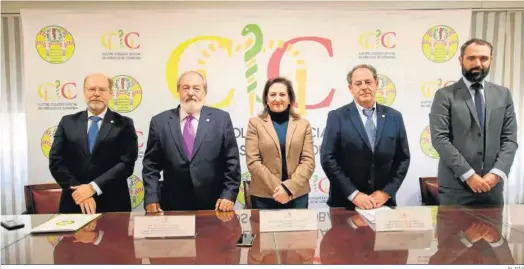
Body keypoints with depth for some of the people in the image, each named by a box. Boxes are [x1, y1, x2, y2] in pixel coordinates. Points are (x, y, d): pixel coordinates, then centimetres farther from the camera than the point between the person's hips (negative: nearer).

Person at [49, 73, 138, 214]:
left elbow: (127, 163, -10)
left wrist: (93, 188, -17)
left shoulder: (124, 124, -1)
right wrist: (78, 190, -11)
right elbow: (56, 161, 1)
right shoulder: (67, 122, 7)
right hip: (74, 203, 2)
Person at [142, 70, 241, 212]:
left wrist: (229, 195, -8)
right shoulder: (160, 121, 2)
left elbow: (232, 161, -2)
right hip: (173, 206, 1)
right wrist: (151, 198, -5)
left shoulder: (221, 118, -1)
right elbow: (151, 164, 3)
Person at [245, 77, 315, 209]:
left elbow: (309, 161, 0)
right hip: (263, 196, -1)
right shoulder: (255, 123, 1)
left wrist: (288, 187, -12)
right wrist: (277, 187, -13)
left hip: (297, 195, 2)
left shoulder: (303, 124, 6)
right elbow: (252, 161, -6)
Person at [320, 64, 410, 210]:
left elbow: (403, 158, 5)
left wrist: (386, 192, -6)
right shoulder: (337, 117, -5)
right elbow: (328, 159, -10)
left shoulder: (394, 116, 4)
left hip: (384, 201, 3)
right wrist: (354, 194, -14)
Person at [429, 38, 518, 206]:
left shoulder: (503, 94, 10)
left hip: (492, 186, 3)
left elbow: (510, 139, 6)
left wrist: (497, 173, -8)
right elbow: (439, 139, -10)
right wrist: (469, 175, -14)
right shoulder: (445, 95, -2)